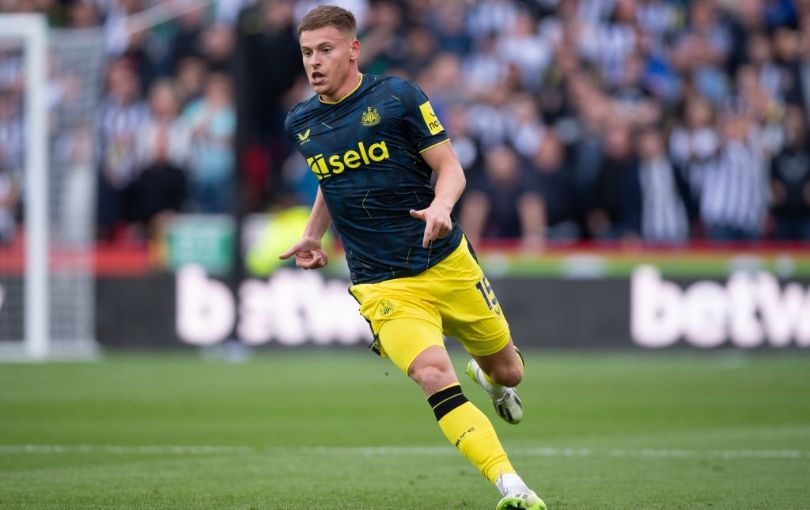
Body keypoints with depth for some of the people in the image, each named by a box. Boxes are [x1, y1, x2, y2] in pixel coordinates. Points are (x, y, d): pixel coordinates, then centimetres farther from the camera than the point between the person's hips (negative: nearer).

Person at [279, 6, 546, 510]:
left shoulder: (396, 96, -8)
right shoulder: (301, 123, 4)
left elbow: (451, 168, -7)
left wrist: (441, 206, -27)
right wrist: (313, 235, 12)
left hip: (448, 265, 0)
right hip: (383, 286, 1)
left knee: (507, 371, 15)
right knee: (434, 373, -26)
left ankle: (489, 376, 55)